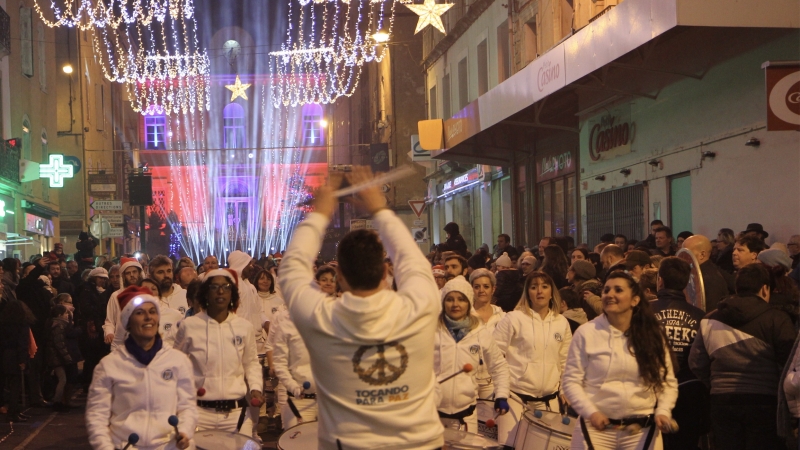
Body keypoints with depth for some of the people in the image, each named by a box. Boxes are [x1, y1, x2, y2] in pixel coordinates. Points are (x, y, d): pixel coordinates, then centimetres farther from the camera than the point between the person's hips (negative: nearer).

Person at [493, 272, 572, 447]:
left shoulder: (562, 323, 7)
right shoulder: (514, 319, -4)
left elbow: (565, 360, 17)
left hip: (549, 400, 3)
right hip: (516, 397, -3)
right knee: (510, 445, -5)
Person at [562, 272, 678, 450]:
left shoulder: (653, 335, 4)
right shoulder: (586, 333, -3)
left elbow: (668, 381, 9)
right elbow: (571, 380, -2)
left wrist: (663, 411, -7)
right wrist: (590, 412, -14)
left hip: (642, 430, 2)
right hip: (597, 427, -2)